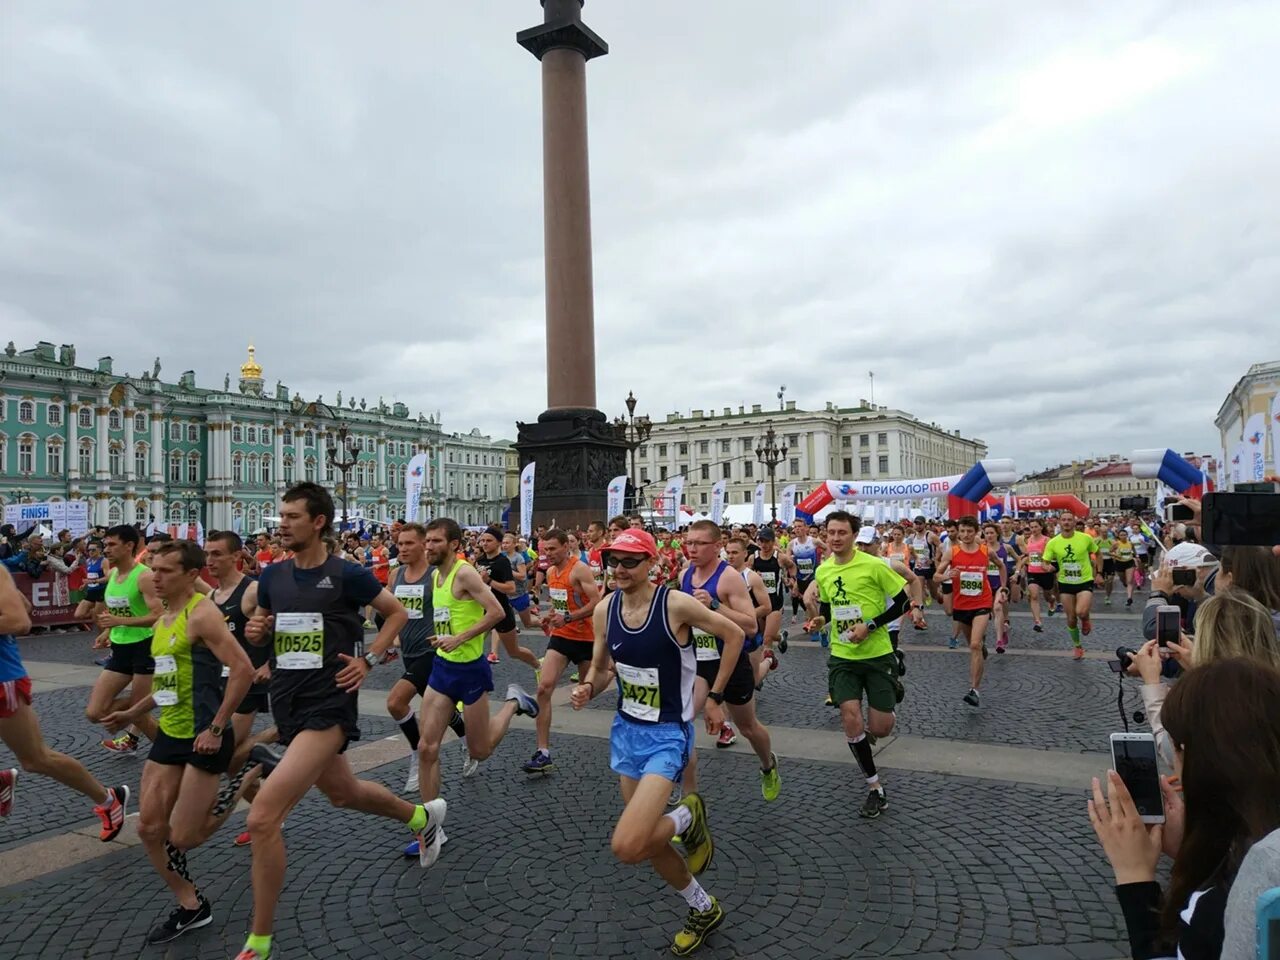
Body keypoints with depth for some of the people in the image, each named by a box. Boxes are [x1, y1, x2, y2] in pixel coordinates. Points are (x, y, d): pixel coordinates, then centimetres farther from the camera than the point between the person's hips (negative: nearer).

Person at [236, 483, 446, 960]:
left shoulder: (346, 574, -12)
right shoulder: (272, 575, 4)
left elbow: (397, 613, 0)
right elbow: (261, 630, 17)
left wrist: (368, 659, -9)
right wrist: (254, 631, -5)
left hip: (327, 708, -8)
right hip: (287, 705, 8)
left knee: (262, 818, -17)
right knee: (343, 793, 26)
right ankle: (422, 815, 54)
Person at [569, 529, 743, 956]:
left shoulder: (675, 605, -21)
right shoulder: (604, 609, -5)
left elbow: (734, 634, -7)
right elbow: (600, 668, 8)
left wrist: (715, 697, -4)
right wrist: (587, 689, -15)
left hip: (668, 733, -6)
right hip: (626, 730, 6)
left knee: (627, 848, -21)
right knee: (648, 840, 17)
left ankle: (687, 816, 10)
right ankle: (704, 909, 42)